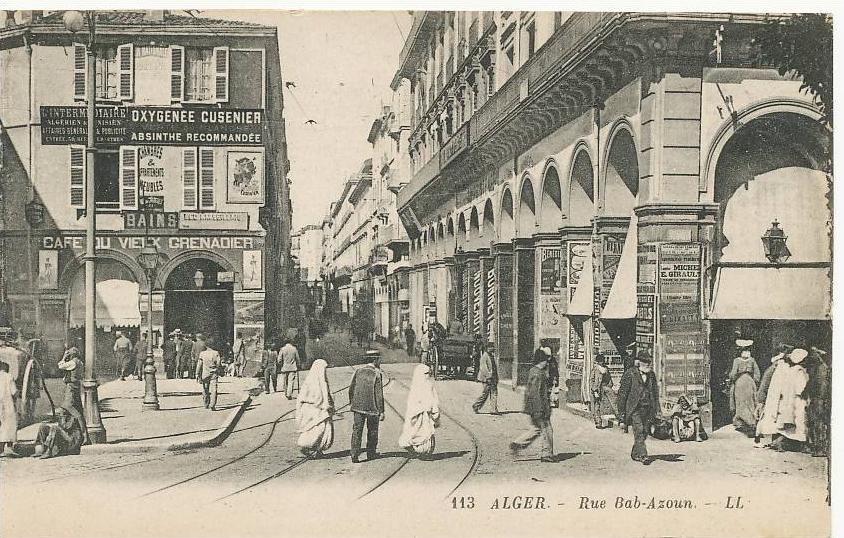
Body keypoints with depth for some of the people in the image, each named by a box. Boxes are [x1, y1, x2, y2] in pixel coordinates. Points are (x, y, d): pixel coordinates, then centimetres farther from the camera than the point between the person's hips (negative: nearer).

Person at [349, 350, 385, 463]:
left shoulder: (358, 371, 2)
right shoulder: (376, 374, -12)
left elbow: (351, 389, 9)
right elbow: (379, 394, -13)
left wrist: (351, 403, 23)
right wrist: (381, 411, -9)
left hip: (358, 406, 3)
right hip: (372, 407, -3)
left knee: (357, 430, 5)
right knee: (372, 431, 14)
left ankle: (355, 455, -1)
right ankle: (371, 453, 25)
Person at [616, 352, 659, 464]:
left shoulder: (651, 375, 12)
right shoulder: (630, 374, -6)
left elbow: (655, 393, 19)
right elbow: (622, 393, -6)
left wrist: (655, 410, 13)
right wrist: (622, 411, -8)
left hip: (647, 408, 5)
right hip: (634, 408, -5)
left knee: (644, 432, 6)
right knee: (639, 431, -14)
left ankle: (635, 454, 21)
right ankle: (642, 455, -15)